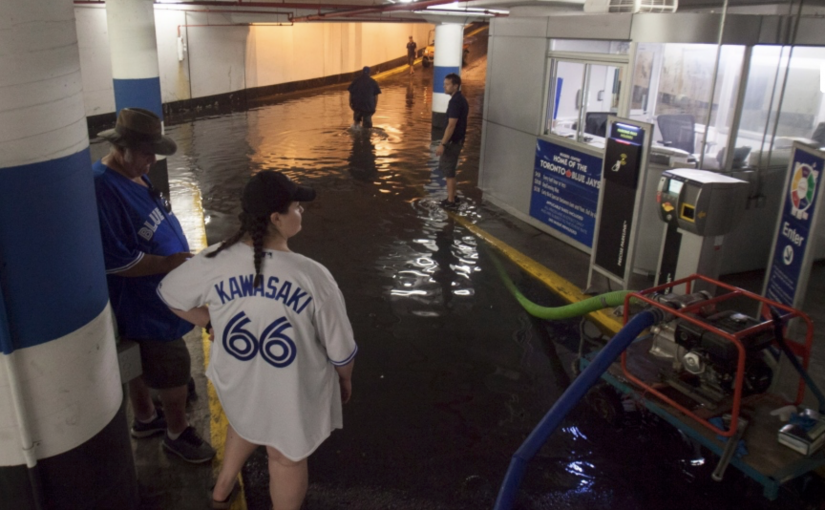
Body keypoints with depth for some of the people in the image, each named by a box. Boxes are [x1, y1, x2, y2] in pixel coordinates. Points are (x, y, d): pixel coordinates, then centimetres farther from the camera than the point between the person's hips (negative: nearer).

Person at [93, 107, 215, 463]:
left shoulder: (135, 176, 2)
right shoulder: (103, 190, -28)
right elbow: (114, 261, -29)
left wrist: (182, 258, 10)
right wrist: (166, 263, -27)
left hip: (153, 298, 9)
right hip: (145, 306, -9)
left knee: (143, 365, 27)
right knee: (174, 373, 7)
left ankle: (145, 419, 47)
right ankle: (177, 433, 29)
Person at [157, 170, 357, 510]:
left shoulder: (215, 261, -20)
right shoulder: (312, 276, -28)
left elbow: (169, 294, 1)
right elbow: (340, 349, -16)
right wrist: (345, 380, 6)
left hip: (237, 384, 4)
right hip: (294, 392, -3)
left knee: (246, 422, 37)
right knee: (287, 457, 24)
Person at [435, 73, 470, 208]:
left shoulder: (455, 102, -21)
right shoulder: (461, 99, 10)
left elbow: (451, 125, -24)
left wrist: (443, 144, -22)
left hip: (452, 142, -10)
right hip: (457, 140, 10)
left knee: (448, 171, 1)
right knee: (445, 166, 19)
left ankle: (450, 201, 10)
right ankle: (452, 196, 27)